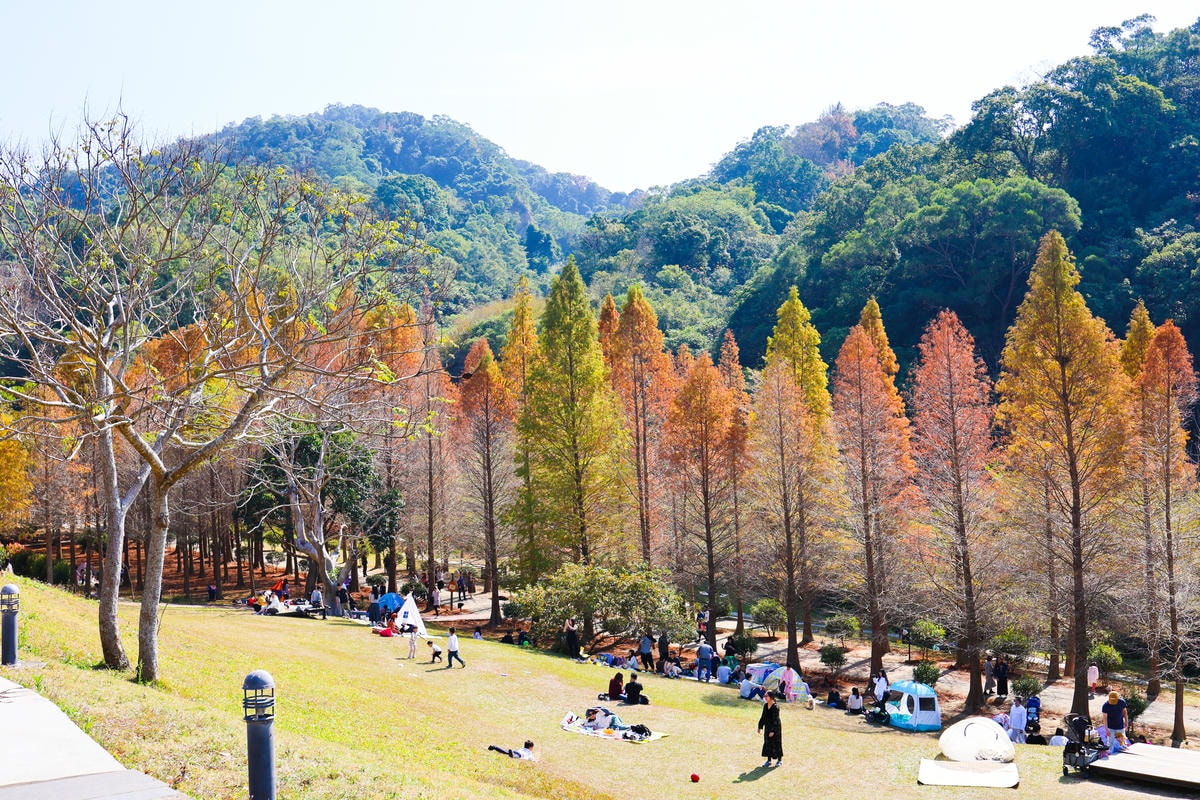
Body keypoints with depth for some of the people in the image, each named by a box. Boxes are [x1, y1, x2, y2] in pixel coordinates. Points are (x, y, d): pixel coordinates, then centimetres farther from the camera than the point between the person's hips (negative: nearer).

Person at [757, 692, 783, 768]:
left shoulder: (775, 707, -21)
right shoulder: (765, 705, 1)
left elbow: (775, 720, -21)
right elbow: (763, 717, 9)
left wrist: (773, 731, -22)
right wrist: (760, 727, 10)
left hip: (775, 727, -7)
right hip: (767, 727, 7)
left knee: (776, 743, 4)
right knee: (767, 743, 11)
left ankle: (779, 759, 22)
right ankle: (769, 760, 22)